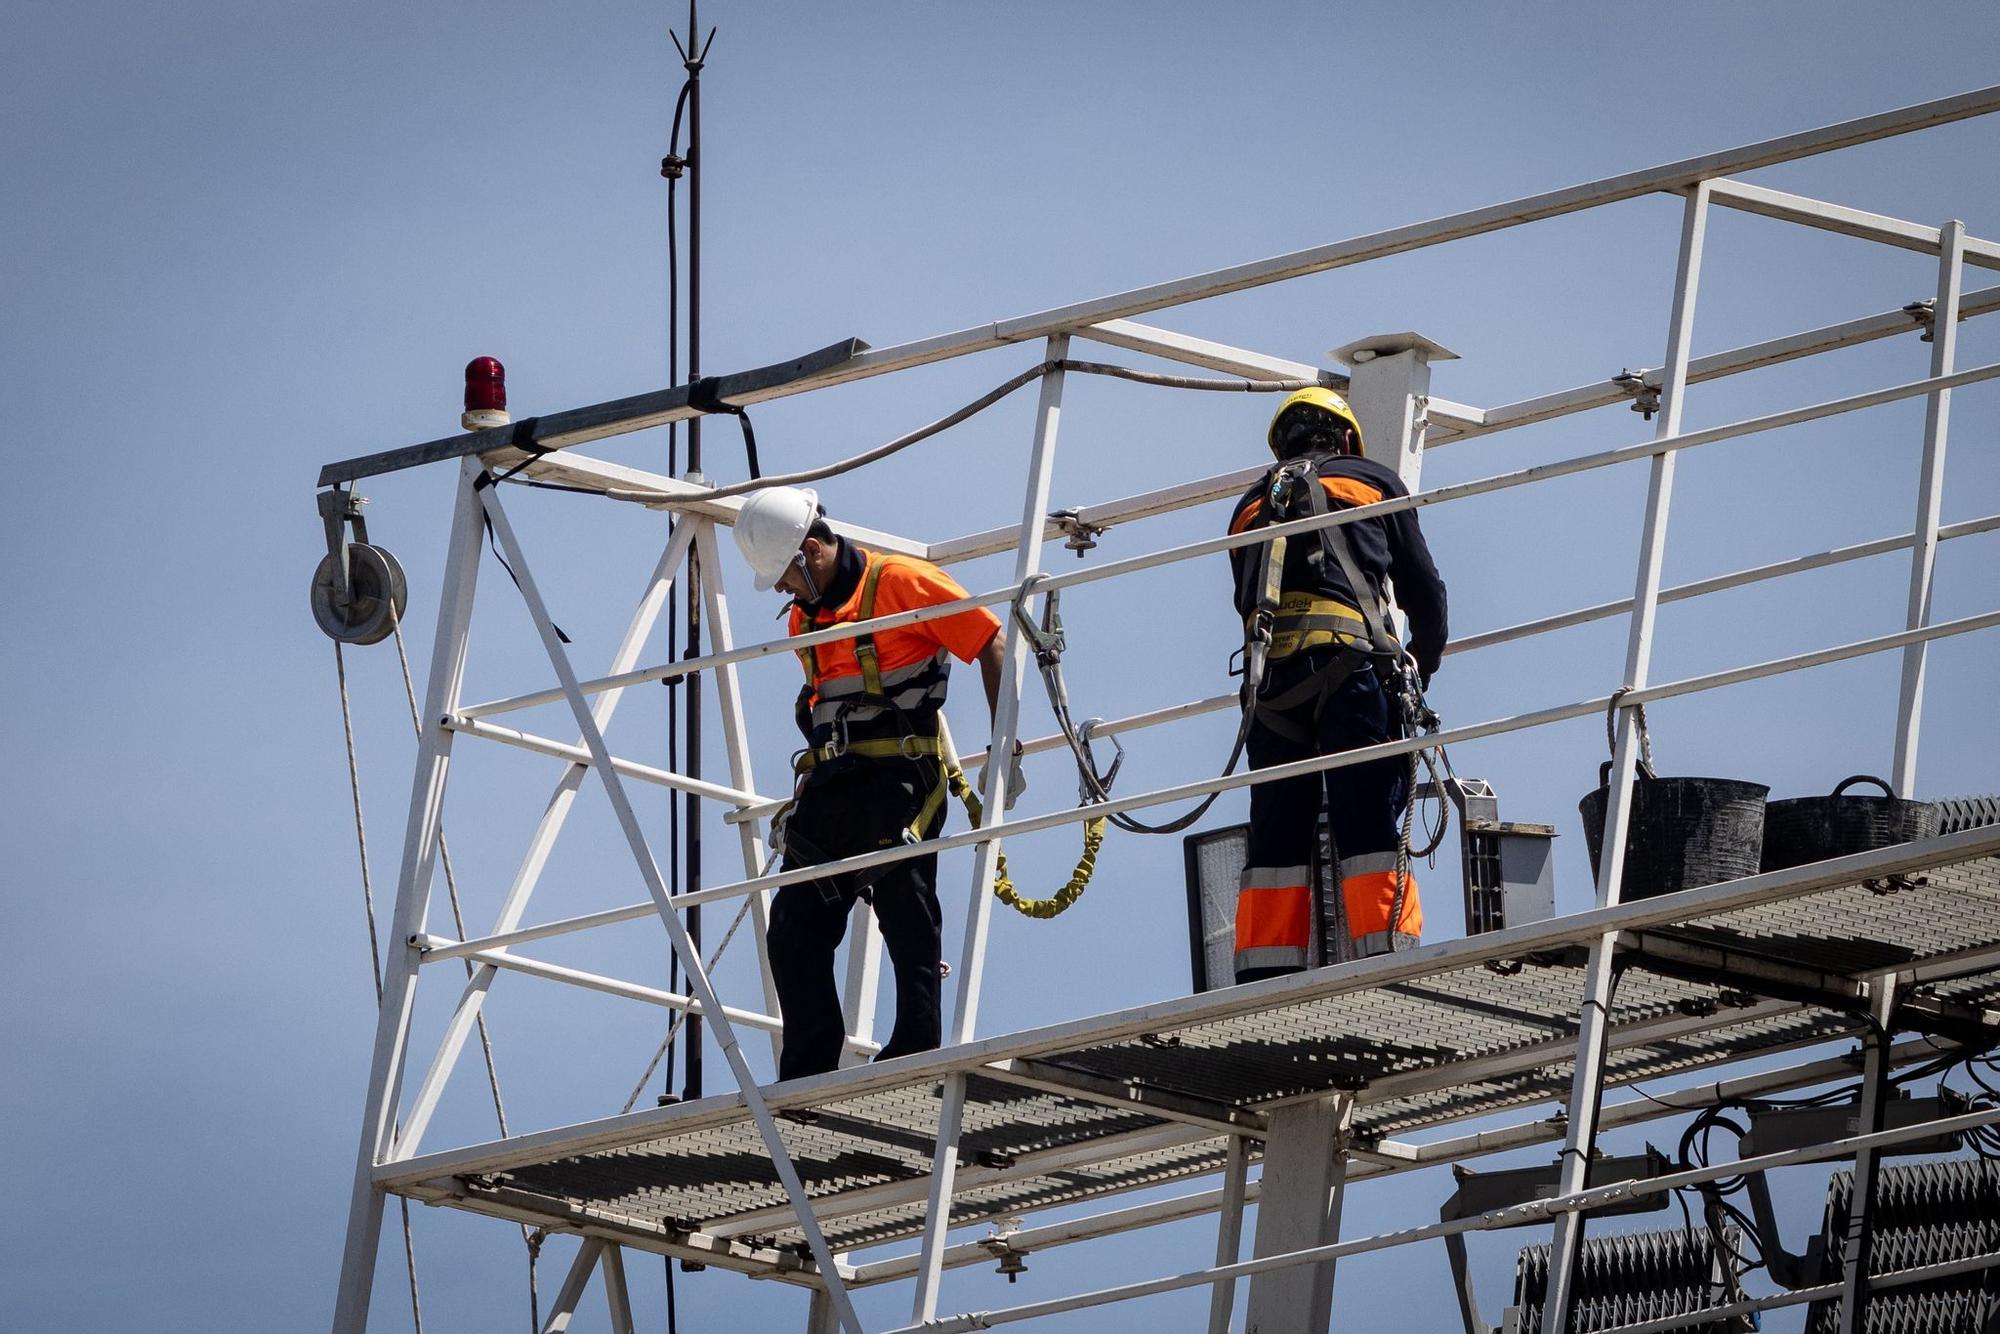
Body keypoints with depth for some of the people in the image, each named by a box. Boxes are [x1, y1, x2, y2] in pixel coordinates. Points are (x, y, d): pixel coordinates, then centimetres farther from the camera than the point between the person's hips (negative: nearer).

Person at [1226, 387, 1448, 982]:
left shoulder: (1250, 506, 27)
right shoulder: (1374, 480, 18)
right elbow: (1424, 589, 18)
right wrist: (1423, 665, 33)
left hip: (1269, 674, 3)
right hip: (1351, 662, -3)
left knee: (1275, 833, 3)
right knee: (1370, 823, -7)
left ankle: (1263, 977, -5)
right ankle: (1388, 957, -18)